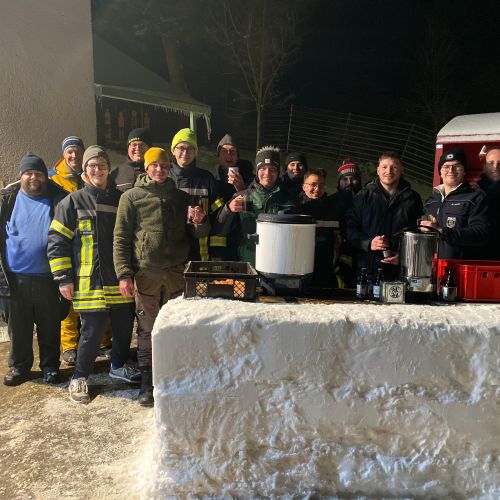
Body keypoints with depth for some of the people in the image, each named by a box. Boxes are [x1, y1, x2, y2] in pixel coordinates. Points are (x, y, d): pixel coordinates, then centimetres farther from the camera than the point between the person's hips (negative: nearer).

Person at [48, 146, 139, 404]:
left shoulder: (120, 199, 11)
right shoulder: (73, 201, -1)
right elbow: (56, 241, -2)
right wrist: (63, 279, -7)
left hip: (121, 281, 4)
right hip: (90, 283, -4)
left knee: (124, 327, 13)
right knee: (92, 332, 0)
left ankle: (118, 365, 37)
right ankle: (79, 378, 22)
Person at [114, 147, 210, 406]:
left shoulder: (181, 197, 12)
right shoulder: (132, 197, 2)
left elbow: (199, 233, 14)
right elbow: (121, 237, -2)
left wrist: (200, 222, -9)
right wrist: (124, 273, -10)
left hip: (177, 272, 3)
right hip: (146, 273, -3)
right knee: (147, 329, 5)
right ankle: (147, 382, 19)